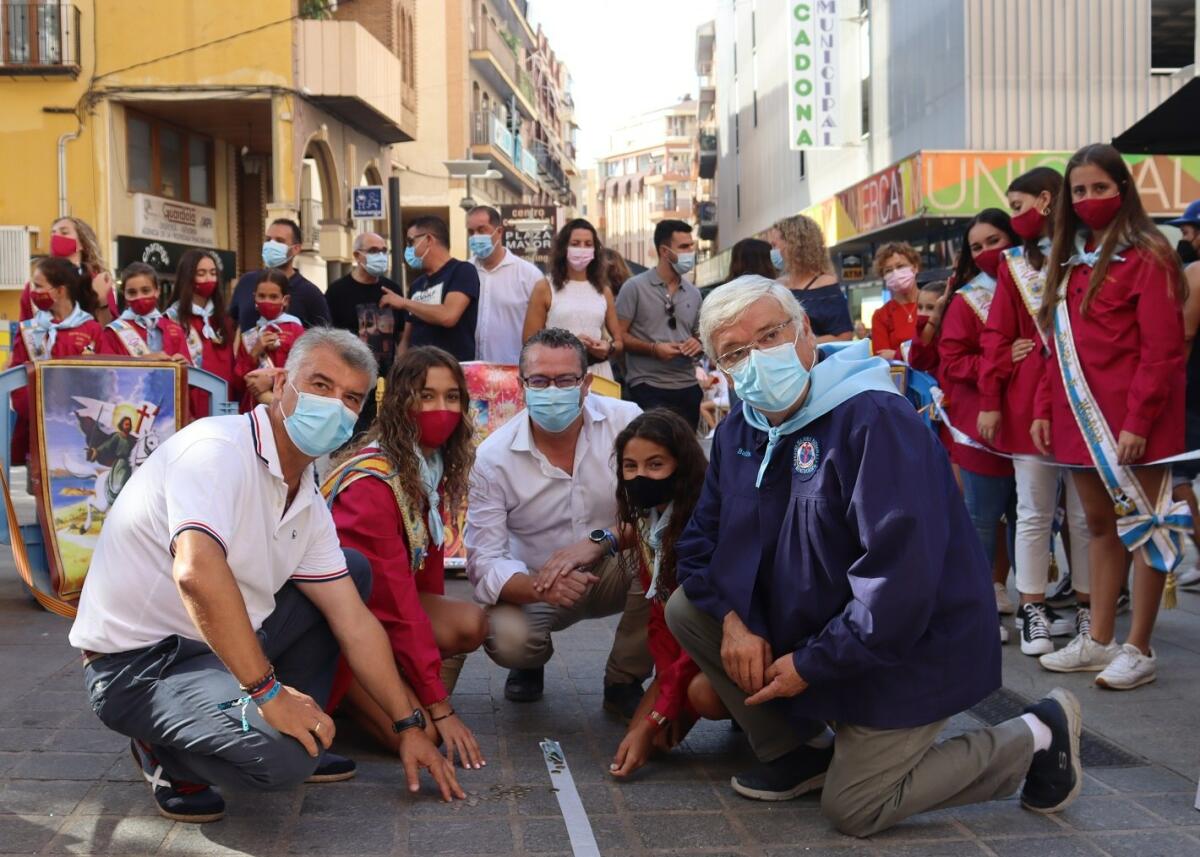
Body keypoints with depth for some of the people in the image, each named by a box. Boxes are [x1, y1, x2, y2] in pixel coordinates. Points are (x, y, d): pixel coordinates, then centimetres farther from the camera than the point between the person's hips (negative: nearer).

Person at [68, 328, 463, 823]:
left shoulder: (308, 502, 6)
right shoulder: (218, 448, -21)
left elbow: (354, 621, 9)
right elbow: (197, 572, -37)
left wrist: (409, 725, 7)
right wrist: (269, 692, -33)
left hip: (220, 643, 9)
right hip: (137, 663, -9)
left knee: (353, 570, 11)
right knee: (284, 756, -31)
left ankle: (297, 733, 9)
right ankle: (166, 754, 0)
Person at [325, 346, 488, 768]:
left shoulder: (433, 468, 0)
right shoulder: (372, 483, -26)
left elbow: (427, 567, 6)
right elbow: (397, 606, -27)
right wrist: (439, 707, -25)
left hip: (380, 608, 8)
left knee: (471, 624, -20)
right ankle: (342, 691, 3)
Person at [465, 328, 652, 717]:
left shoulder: (625, 421, -15)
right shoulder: (493, 458, -14)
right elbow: (484, 563, -16)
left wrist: (601, 541, -38)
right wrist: (540, 588, -37)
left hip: (614, 574, 1)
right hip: (534, 585, 0)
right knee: (506, 639, -31)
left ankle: (623, 683, -8)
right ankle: (532, 663, 11)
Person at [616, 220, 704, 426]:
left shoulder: (693, 293, 12)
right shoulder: (635, 287, -3)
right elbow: (618, 335, -6)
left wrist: (698, 344, -2)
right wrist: (654, 349, -18)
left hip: (689, 386, 5)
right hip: (647, 387, -5)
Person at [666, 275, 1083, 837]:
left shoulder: (875, 419, -26)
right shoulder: (739, 433, 1)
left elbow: (900, 572, -32)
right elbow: (701, 541, 4)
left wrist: (813, 664, -24)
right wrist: (733, 620, -16)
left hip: (909, 648, -7)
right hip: (804, 624, 8)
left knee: (853, 811, -7)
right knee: (686, 610, -4)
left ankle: (1034, 740, 11)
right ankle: (795, 750, 12)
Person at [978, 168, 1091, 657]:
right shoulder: (1015, 265, 9)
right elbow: (997, 335, 6)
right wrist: (990, 399, -2)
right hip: (1028, 400, 1)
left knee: (1086, 512, 6)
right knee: (1035, 512, 4)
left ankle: (1088, 611, 16)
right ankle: (1033, 611, 12)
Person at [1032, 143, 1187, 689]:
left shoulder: (1146, 256, -8)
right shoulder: (1070, 261, 15)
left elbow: (1162, 350, -14)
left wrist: (1138, 420, -18)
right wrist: (1044, 409, 8)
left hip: (1131, 417, -7)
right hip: (1080, 414, 7)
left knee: (1143, 525, 1)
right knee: (1100, 525, 13)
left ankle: (1139, 651, 8)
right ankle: (1099, 641, 21)